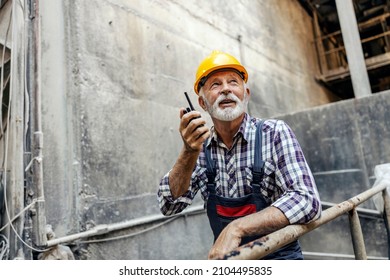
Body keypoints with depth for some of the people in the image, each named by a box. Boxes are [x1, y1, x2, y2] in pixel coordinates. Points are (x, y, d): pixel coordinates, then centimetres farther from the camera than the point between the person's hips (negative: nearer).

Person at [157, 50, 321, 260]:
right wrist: (190, 152, -21)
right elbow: (169, 206, -7)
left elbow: (307, 201, -17)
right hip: (227, 258, 2)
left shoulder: (274, 133, -10)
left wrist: (236, 228, -26)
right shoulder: (200, 144, -2)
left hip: (278, 256, -1)